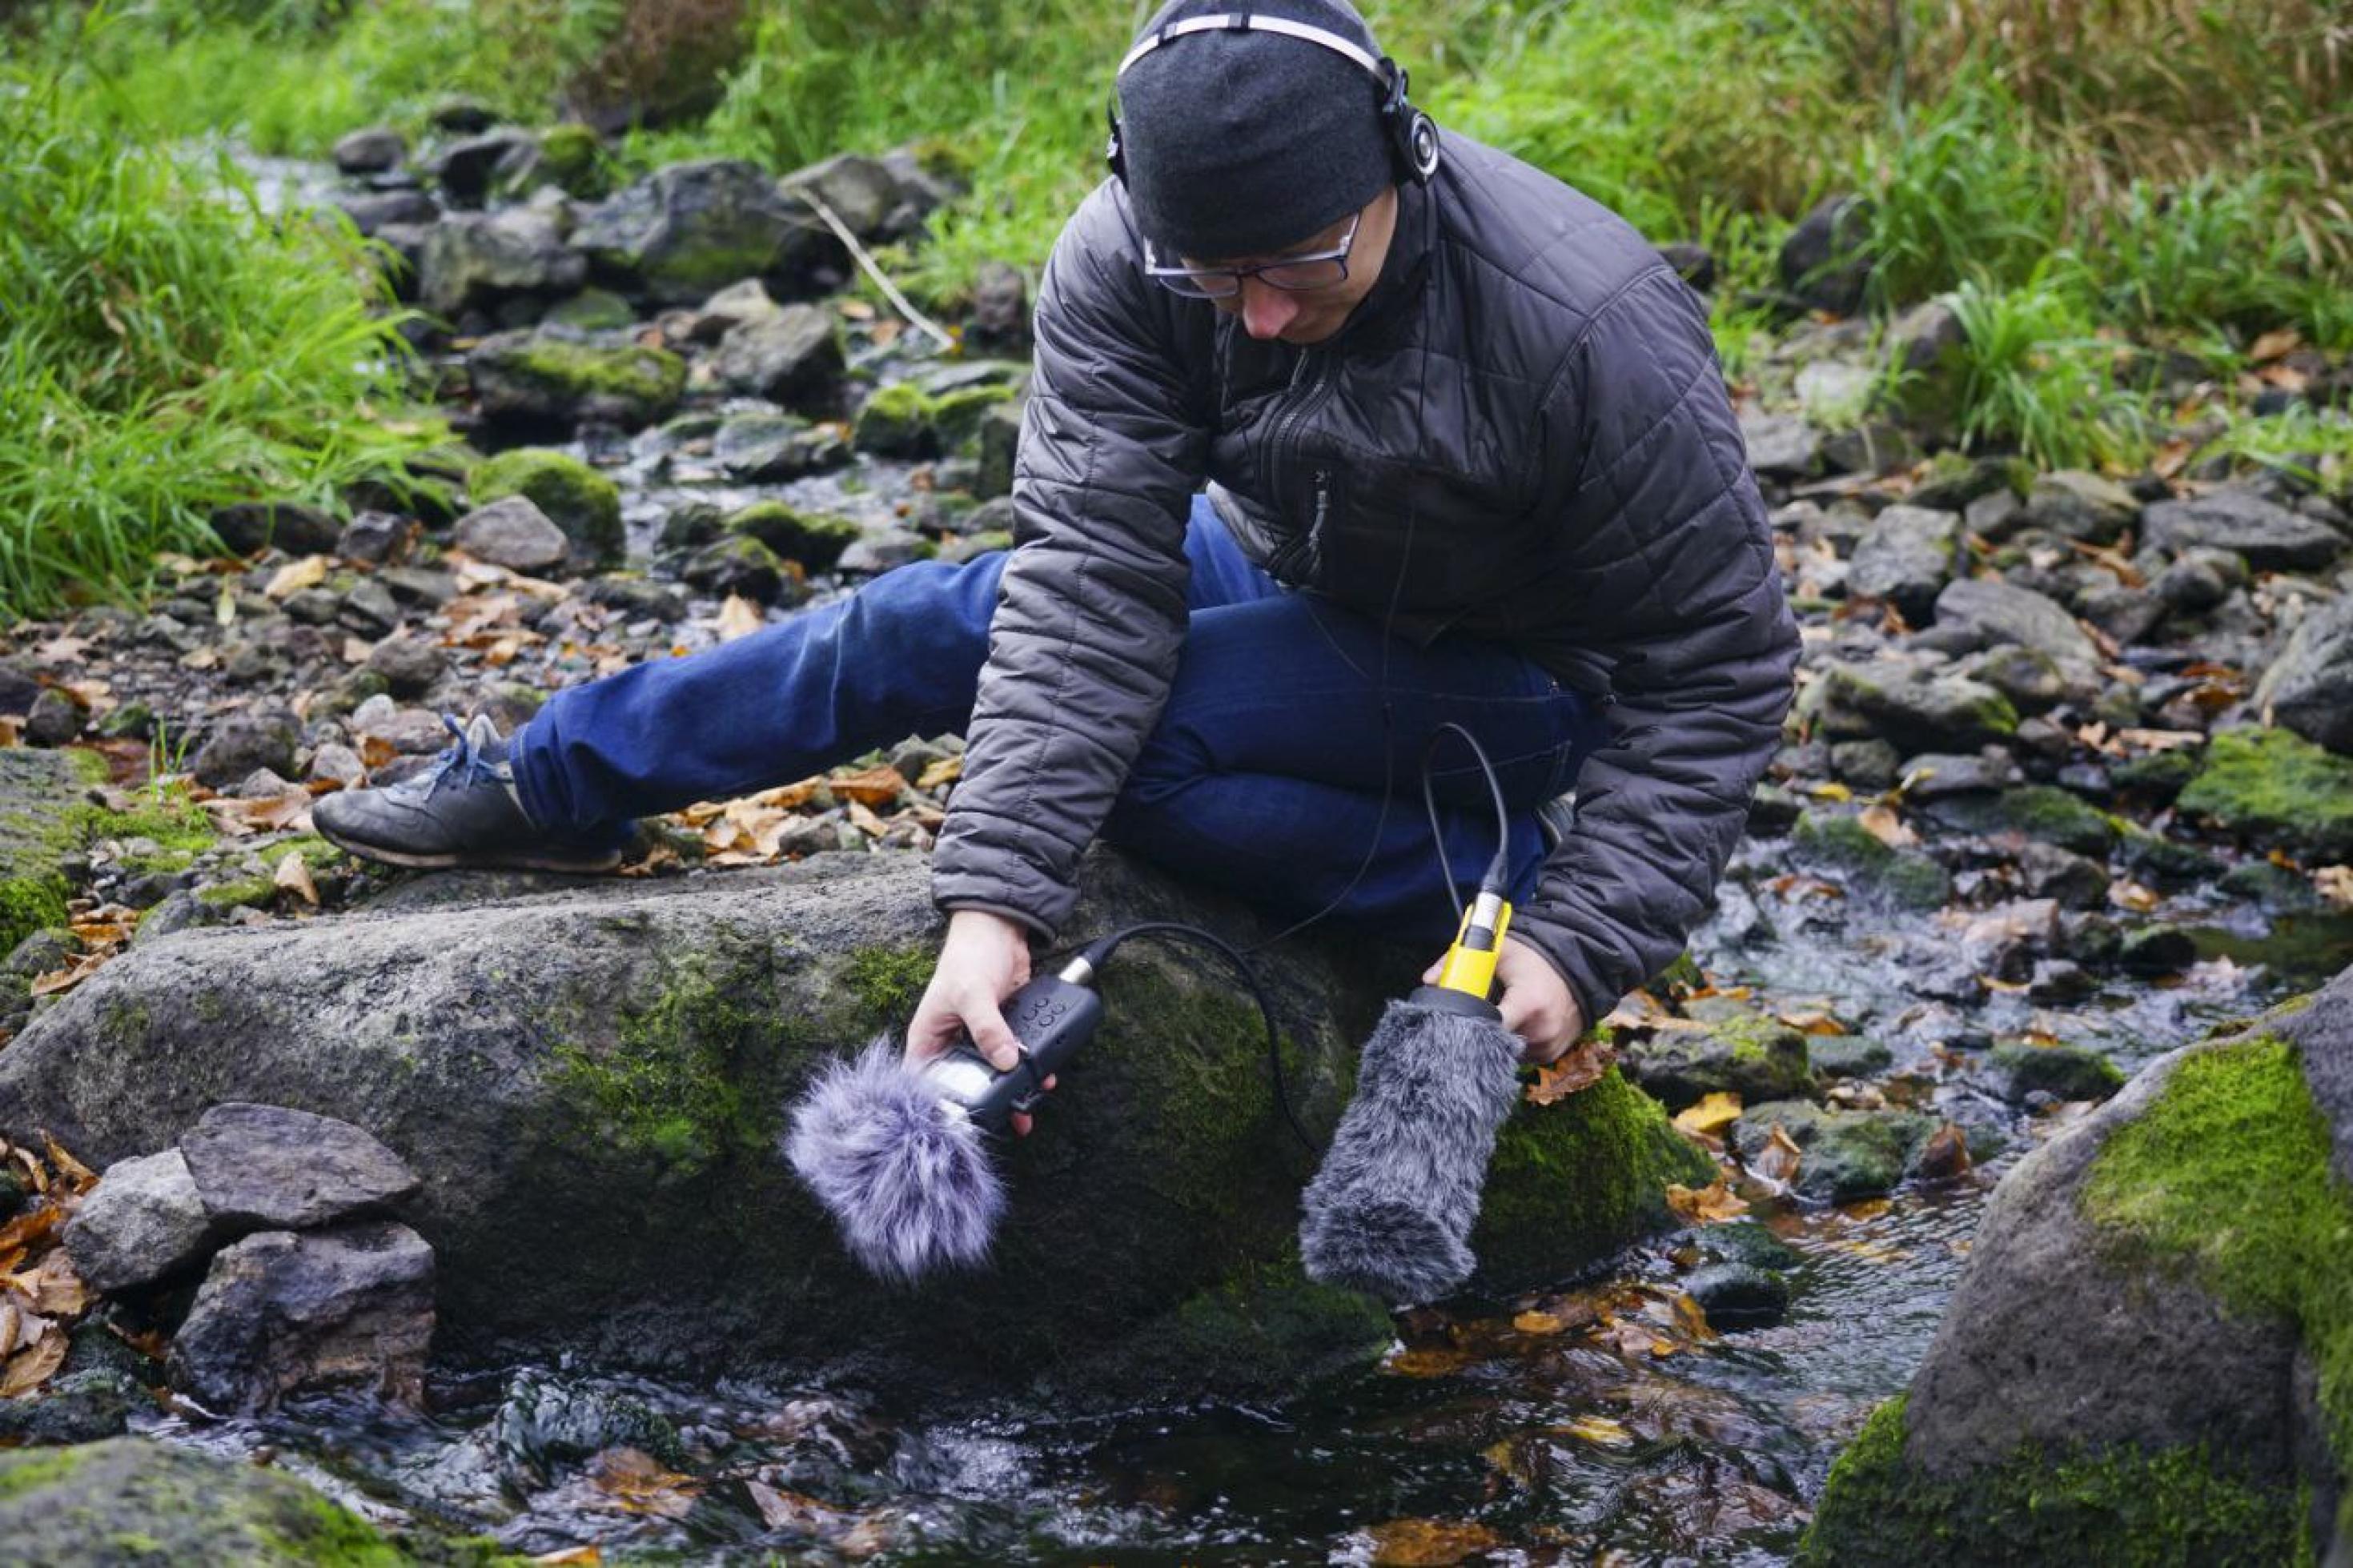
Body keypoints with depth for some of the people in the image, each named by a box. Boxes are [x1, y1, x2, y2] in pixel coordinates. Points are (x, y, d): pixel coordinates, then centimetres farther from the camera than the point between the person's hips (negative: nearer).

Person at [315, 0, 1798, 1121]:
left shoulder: (1591, 328, -33)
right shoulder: (1123, 264, -22)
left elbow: (1716, 667, -23)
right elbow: (1096, 575, -27)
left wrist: (1579, 949, -30)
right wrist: (994, 900, -38)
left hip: (1500, 672, -5)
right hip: (1283, 573, 5)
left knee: (1126, 745, -27)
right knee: (940, 623, -6)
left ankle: (1496, 887, -13)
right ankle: (540, 782, 11)